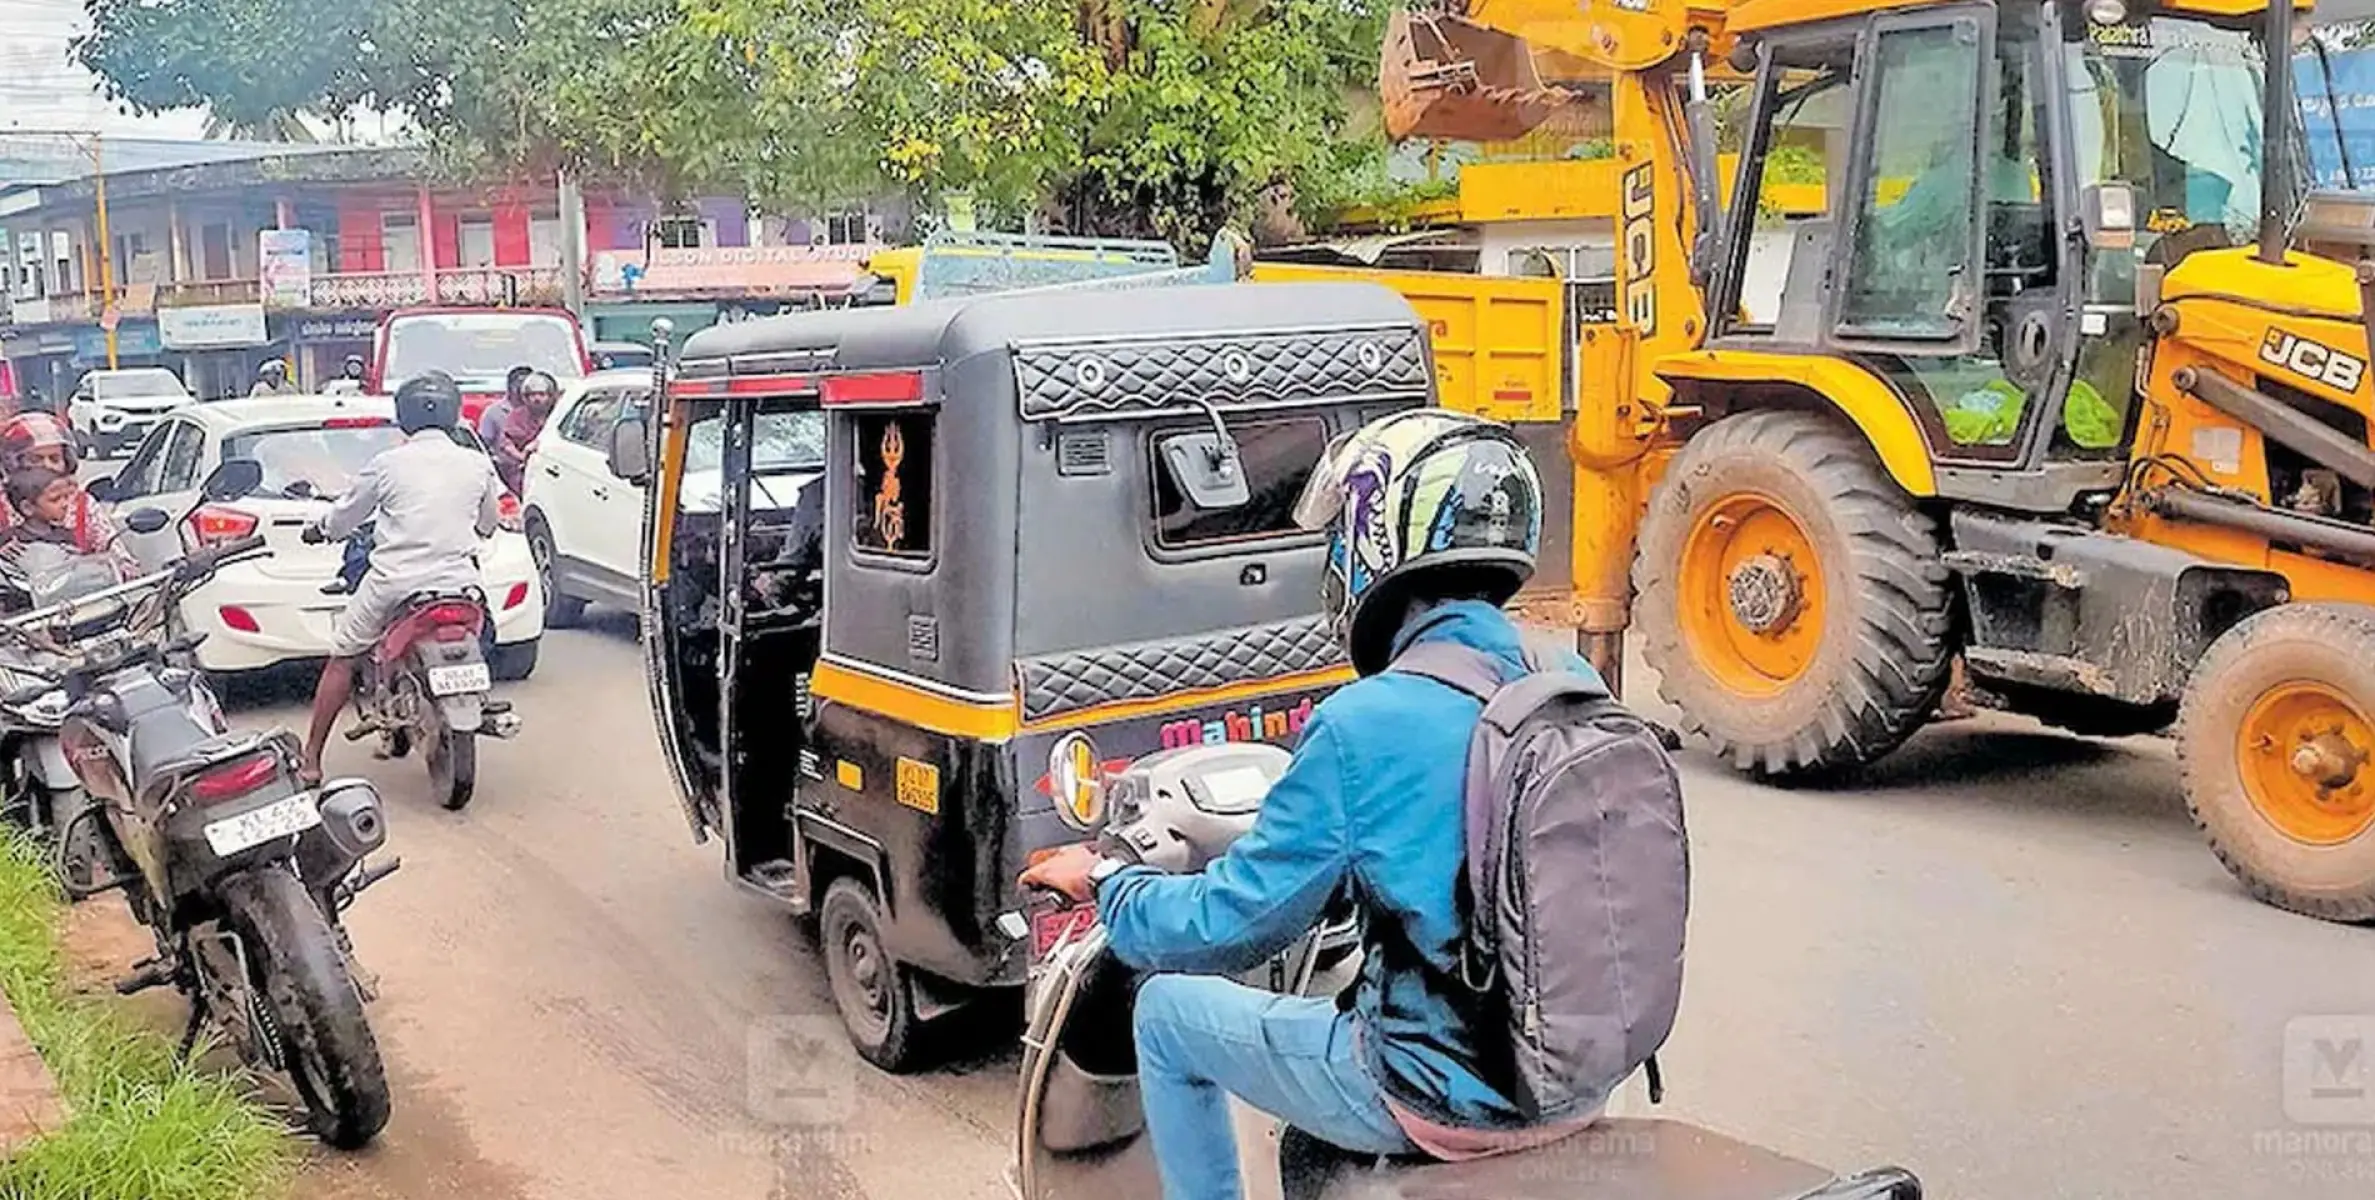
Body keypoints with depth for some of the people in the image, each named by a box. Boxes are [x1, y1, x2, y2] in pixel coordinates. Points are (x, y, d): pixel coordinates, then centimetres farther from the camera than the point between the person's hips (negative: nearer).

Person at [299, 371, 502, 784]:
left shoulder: (388, 464, -2)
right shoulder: (477, 464, 3)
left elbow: (345, 515, 11)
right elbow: (488, 524, 19)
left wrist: (318, 530, 34)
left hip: (394, 582, -2)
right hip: (458, 578, 2)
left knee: (341, 659, 11)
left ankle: (311, 759, 11)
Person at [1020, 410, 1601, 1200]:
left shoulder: (1364, 726, -21)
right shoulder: (1575, 686, -2)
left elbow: (1228, 925, -14)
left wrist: (1101, 884, 3)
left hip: (1447, 1101, -6)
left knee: (1171, 1013, 13)